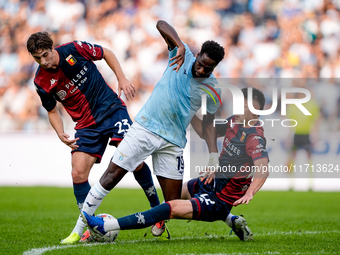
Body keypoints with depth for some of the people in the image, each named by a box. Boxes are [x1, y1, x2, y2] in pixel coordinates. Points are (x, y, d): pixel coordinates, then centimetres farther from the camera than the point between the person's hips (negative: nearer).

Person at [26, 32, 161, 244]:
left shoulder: (75, 49, -12)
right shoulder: (41, 82, -6)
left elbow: (106, 53, 5)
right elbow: (52, 110, 10)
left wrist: (122, 78, -4)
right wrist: (61, 133, -7)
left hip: (112, 109, -2)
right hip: (86, 126, 2)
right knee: (78, 173, -12)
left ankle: (157, 208, 2)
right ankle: (83, 228, 3)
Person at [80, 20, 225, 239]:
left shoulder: (212, 89, 1)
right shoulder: (183, 55, -4)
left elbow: (207, 121, 12)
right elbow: (161, 24, -12)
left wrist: (214, 154, 1)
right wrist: (180, 46, -28)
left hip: (173, 142, 2)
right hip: (145, 128, -2)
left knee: (173, 201, 0)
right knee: (112, 176, -10)